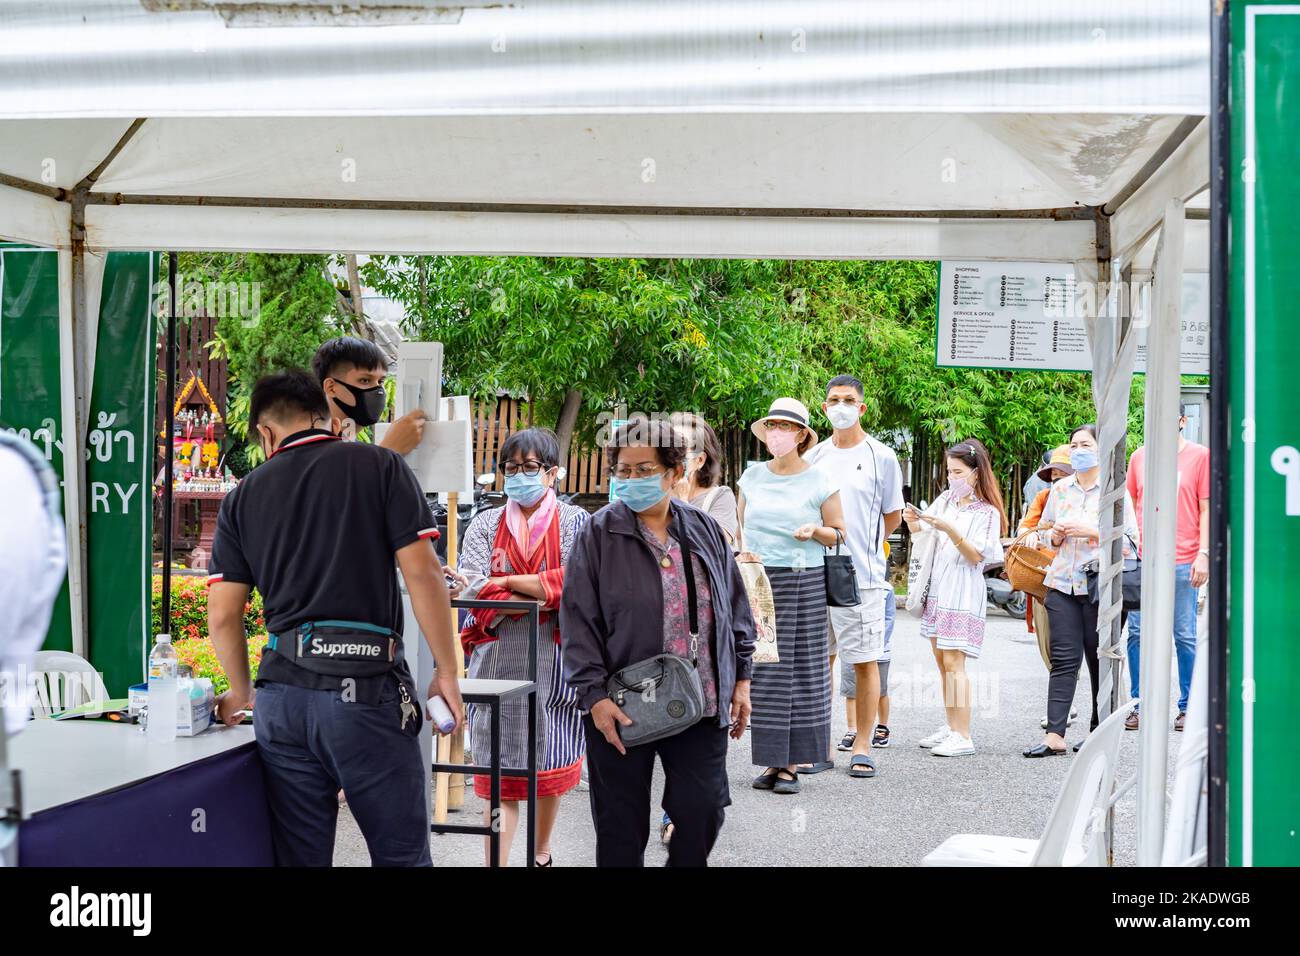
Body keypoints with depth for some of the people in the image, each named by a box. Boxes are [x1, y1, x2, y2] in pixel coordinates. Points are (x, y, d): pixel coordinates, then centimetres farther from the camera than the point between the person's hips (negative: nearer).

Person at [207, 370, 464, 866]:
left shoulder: (244, 496, 12)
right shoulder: (379, 466, 3)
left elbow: (223, 614, 10)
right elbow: (422, 572, -4)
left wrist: (241, 692, 25)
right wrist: (447, 673, 2)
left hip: (283, 690, 3)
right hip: (367, 682, -3)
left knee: (299, 854, 10)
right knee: (401, 852, 5)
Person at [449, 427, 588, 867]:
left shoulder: (575, 522, 3)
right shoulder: (485, 525, 8)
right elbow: (471, 591, -4)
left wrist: (504, 583, -12)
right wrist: (543, 595, -13)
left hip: (556, 661, 0)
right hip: (498, 662, 0)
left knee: (550, 765, 10)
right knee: (499, 770, -3)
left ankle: (541, 853, 30)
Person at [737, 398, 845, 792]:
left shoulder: (819, 480, 0)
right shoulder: (752, 476, 10)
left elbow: (838, 534, 6)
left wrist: (815, 530, -13)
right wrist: (744, 550, 1)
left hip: (803, 582, -3)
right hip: (757, 582, 3)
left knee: (800, 668, -1)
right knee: (762, 667, 2)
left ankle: (792, 763, 5)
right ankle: (771, 761, 11)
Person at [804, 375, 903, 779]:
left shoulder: (881, 457, 0)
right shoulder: (813, 457, 10)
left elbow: (892, 517, 8)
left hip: (862, 575, -3)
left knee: (865, 661, 1)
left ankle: (862, 747, 9)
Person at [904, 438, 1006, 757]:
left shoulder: (987, 512, -7)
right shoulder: (946, 500, 10)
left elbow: (976, 556, -13)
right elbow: (920, 531, 10)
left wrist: (950, 530, -24)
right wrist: (913, 521, -12)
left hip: (962, 593, -7)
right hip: (936, 588, 7)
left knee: (953, 662, -12)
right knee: (942, 662, 11)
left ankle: (963, 737, -12)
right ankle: (951, 727, 19)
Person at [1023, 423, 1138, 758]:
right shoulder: (1060, 488, 12)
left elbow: (1130, 541, -5)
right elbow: (1047, 531, 22)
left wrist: (1092, 531, -15)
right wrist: (1055, 536, 0)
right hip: (1063, 583, 3)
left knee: (1100, 661, 5)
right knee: (1063, 659, -2)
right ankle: (1055, 736, -5)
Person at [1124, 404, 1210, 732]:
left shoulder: (1200, 456, 3)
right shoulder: (1139, 457, 12)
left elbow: (1206, 509, 1)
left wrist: (1204, 554, -7)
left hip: (1183, 561, -3)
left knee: (1185, 636, 3)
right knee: (1137, 633, 2)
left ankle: (1187, 707, 11)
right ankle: (1139, 704, 10)